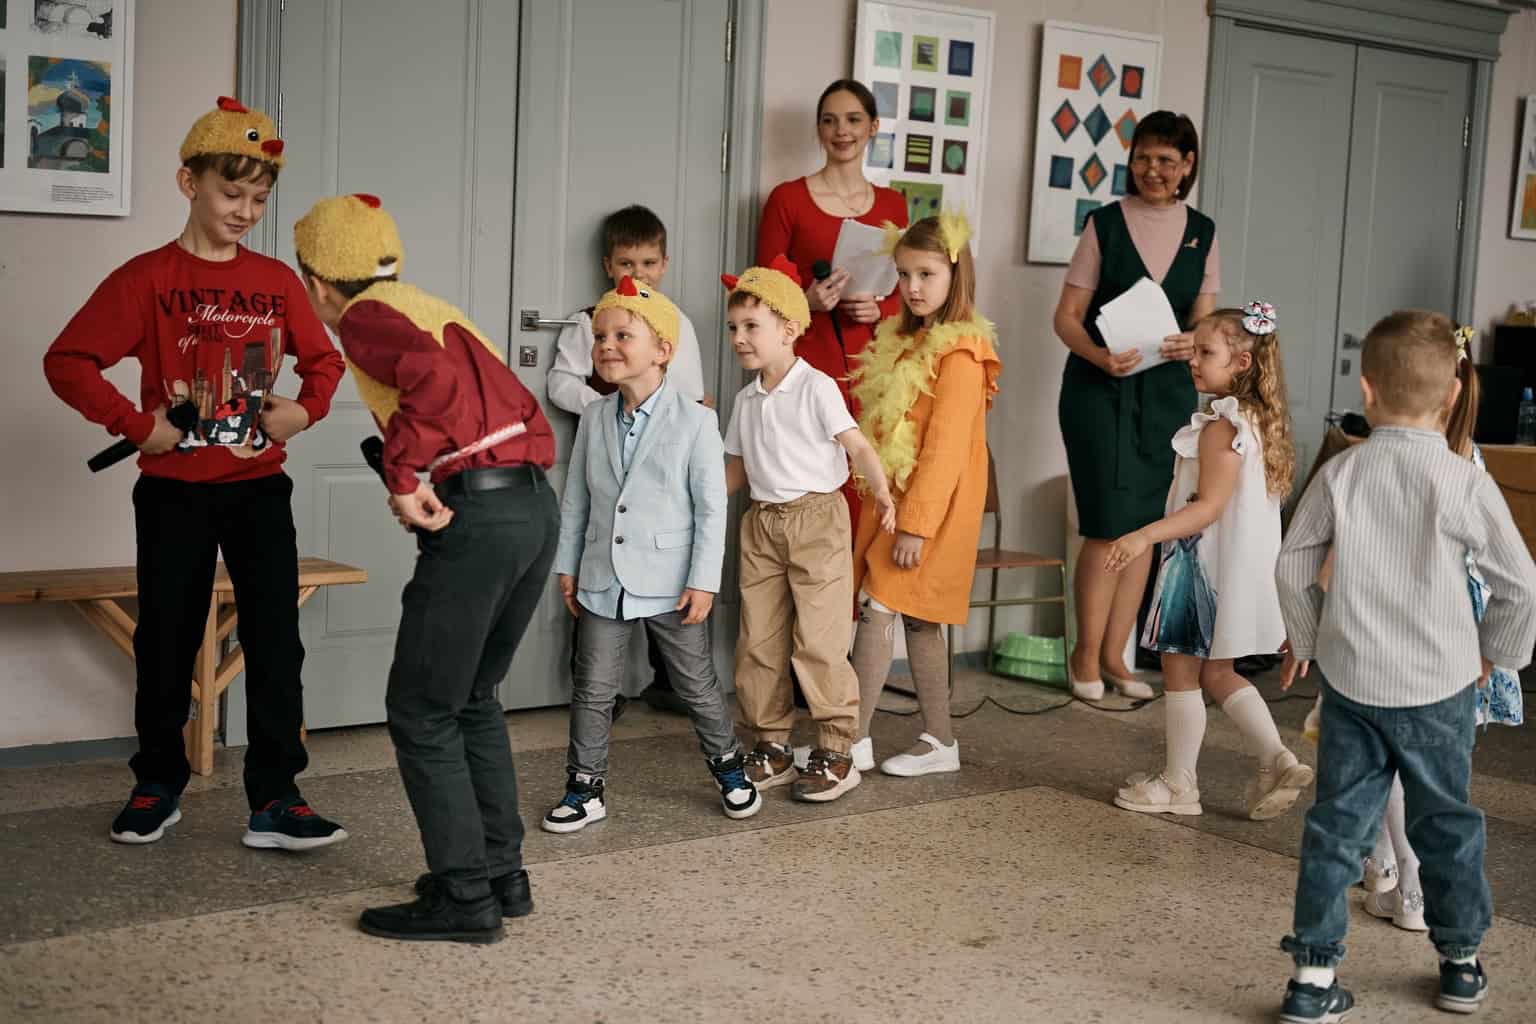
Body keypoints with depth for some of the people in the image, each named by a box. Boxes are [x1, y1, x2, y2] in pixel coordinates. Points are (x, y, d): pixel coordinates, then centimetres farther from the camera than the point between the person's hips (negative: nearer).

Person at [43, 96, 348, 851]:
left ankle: (275, 800, 5)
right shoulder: (147, 278, -6)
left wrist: (306, 407, -5)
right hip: (173, 492, -2)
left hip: (259, 487, 2)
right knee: (166, 643, 9)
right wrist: (138, 425, -16)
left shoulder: (276, 281, 4)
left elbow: (324, 360, 15)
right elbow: (67, 362, -10)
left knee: (275, 641, -2)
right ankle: (158, 786, 26)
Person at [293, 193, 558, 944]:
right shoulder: (435, 310, 25)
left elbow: (434, 376, -22)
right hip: (537, 505, 9)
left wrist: (402, 475, -15)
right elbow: (520, 406, 21)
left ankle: (464, 896, 6)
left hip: (477, 511, -9)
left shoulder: (364, 315, -1)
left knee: (421, 713, 3)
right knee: (474, 701, 21)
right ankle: (502, 873, 25)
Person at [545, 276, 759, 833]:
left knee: (697, 685, 11)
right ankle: (586, 787, 19)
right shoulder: (594, 419, 3)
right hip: (603, 582, 4)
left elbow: (712, 507, -9)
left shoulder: (695, 421, -10)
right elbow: (576, 499, 10)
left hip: (670, 584, -3)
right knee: (593, 690, 7)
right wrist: (567, 565, 7)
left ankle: (729, 768, 32)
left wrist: (703, 581, -12)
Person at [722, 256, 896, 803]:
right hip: (762, 522, 7)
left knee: (818, 641, -6)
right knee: (757, 642, 7)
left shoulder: (816, 387, -9)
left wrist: (881, 490, -30)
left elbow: (857, 445, -15)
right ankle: (771, 747, 18)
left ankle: (835, 752, 5)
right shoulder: (747, 399, 11)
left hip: (816, 517, -7)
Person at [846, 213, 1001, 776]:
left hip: (930, 503, -9)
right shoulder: (905, 340, 13)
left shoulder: (960, 352, -15)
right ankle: (939, 739, 20)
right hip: (890, 498, 9)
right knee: (916, 616, 11)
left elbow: (945, 446, -20)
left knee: (878, 606, -10)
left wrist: (917, 523, -21)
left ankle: (855, 741, -3)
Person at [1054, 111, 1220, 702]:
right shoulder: (1105, 224, 0)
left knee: (1145, 525, 5)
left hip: (1167, 389, 4)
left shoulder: (1202, 232, 10)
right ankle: (1086, 656, 6)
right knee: (1110, 525, -8)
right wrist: (1100, 356, -21)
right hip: (1100, 388, -4)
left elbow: (1204, 318, 11)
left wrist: (1192, 343, -12)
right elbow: (1067, 316, -2)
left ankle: (1113, 655, 15)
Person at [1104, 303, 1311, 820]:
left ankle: (1178, 784, 12)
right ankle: (1277, 761, 12)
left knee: (1181, 669, 3)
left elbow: (1209, 507, -25)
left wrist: (1145, 535, -31)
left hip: (1205, 564, -9)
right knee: (1216, 673, 19)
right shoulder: (1258, 421, 9)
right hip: (1238, 563, 9)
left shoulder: (1220, 426, -19)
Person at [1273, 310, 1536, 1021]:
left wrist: (1306, 640, 18)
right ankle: (1460, 961, 31)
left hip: (1349, 679, 1)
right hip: (1439, 687, -1)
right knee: (1446, 821, 16)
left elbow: (1292, 567, 2)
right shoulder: (1465, 483, -11)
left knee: (1337, 820, 7)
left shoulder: (1339, 474, -4)